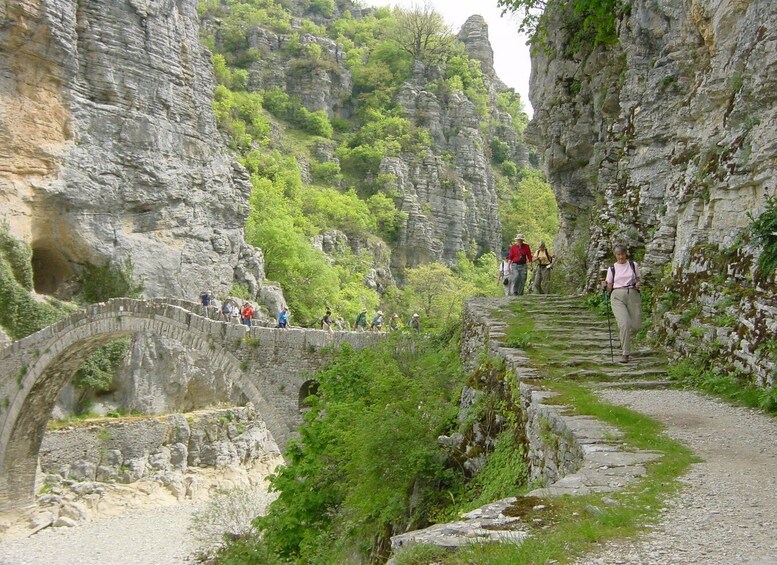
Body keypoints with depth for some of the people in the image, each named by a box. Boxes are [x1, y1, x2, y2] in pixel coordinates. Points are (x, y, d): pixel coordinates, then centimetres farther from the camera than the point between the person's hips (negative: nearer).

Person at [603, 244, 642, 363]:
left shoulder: (633, 265, 11)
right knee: (625, 324, -19)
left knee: (636, 326, -3)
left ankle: (624, 338, 32)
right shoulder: (612, 268, 9)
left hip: (633, 295, 2)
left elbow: (638, 280, 18)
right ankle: (625, 353, -9)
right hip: (617, 296, -2)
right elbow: (609, 288, 11)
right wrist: (605, 286, -11)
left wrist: (638, 284, -4)